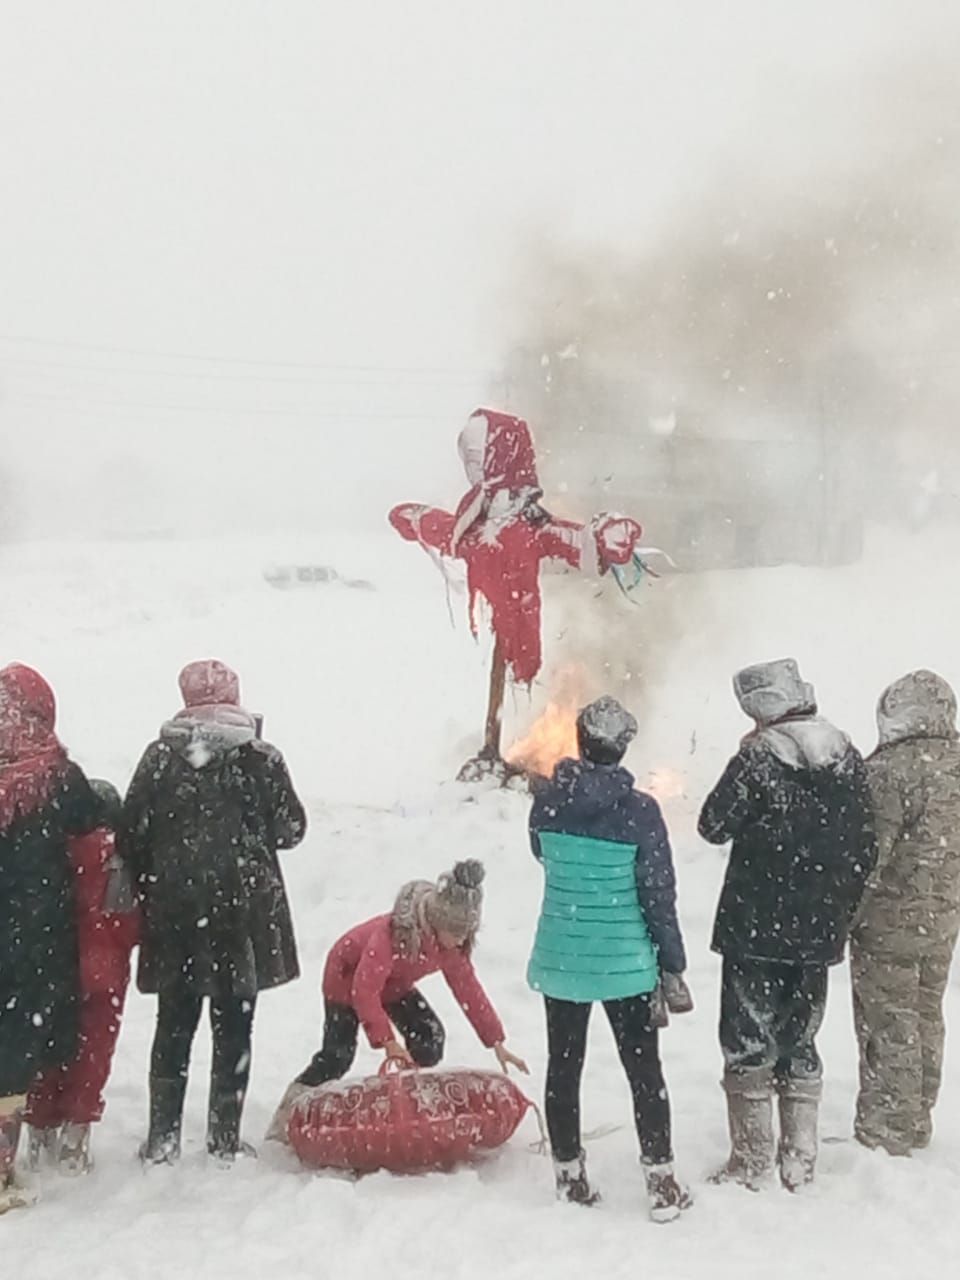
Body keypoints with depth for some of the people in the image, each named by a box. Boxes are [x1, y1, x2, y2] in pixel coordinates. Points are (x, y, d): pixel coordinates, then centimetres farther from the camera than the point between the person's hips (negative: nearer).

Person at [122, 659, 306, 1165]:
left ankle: (162, 1137, 14)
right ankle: (225, 1138, 11)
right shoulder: (260, 759, -7)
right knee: (233, 1027, 8)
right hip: (242, 913, -1)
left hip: (174, 912, 2)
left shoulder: (160, 757, -3)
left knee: (174, 1024, 12)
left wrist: (144, 894, 10)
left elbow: (132, 834, -2)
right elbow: (291, 829, -1)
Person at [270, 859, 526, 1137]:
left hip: (395, 984, 6)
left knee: (430, 1039, -13)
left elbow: (468, 988, -12)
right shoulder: (392, 934, -43)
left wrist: (497, 1043, -12)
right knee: (337, 1057, -14)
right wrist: (388, 1042, -49)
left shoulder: (453, 943, -21)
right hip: (348, 976, -6)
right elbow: (365, 991, -44)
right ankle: (289, 1114, 2)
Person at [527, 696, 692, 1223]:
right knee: (644, 1070, 10)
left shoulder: (548, 801, -7)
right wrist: (673, 967, -2)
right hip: (624, 962, -3)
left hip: (559, 958, 3)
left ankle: (569, 1177, 23)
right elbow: (659, 896, -11)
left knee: (564, 1067, 15)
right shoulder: (639, 811, -16)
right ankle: (661, 1184, 14)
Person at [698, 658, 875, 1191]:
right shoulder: (848, 757, 3)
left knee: (749, 1042, 5)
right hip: (819, 931, 5)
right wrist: (841, 912, 16)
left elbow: (714, 826, -9)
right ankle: (799, 1162, 20)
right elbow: (864, 846, 7)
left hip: (756, 928, -5)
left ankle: (750, 1162, 9)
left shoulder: (759, 758, -15)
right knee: (801, 1043, 16)